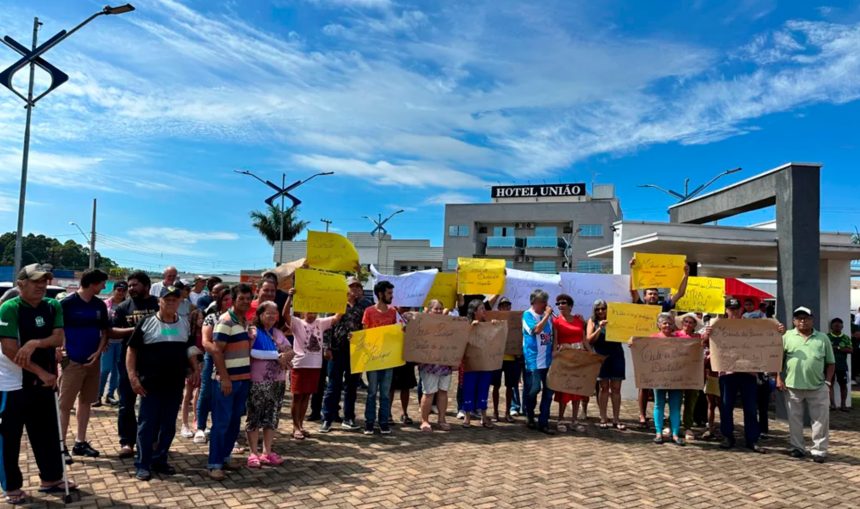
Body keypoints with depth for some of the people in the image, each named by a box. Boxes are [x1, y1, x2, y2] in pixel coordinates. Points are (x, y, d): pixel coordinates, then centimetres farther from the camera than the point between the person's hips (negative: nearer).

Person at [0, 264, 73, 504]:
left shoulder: (53, 307, 2)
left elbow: (58, 338, -5)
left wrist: (35, 343, -24)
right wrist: (42, 373, -16)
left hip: (43, 382, 6)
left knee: (48, 432, 14)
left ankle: (51, 478, 27)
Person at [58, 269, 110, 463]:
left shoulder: (100, 305, 6)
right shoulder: (67, 304, -11)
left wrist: (98, 351, -3)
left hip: (93, 361, 6)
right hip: (72, 361, -6)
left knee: (85, 402, 13)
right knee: (65, 405, 0)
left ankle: (80, 442, 23)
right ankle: (61, 446, 7)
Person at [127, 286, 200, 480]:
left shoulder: (184, 324, 8)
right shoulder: (147, 323, -4)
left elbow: (190, 349, 18)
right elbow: (132, 350, -3)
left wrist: (195, 369, 6)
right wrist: (132, 376, -11)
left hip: (175, 384, 4)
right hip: (151, 384, -4)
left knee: (168, 426, 11)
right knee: (147, 425, 1)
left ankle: (159, 461, 23)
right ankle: (143, 465, 10)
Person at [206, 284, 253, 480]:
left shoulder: (246, 322, 13)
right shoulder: (225, 321, -13)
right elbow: (216, 351, -17)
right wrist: (225, 378, -21)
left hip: (244, 378, 8)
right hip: (227, 379, -8)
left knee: (235, 421, 14)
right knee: (221, 422, -3)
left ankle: (225, 457, 25)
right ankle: (214, 464, 4)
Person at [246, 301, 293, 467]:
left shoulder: (278, 333, 11)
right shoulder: (253, 331, -7)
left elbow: (290, 352, 8)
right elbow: (253, 352, -22)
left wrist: (286, 357, -16)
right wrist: (278, 355, -18)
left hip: (278, 382, 6)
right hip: (258, 382, -6)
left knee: (272, 417, 10)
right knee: (255, 417, 2)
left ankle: (267, 452, 18)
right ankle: (253, 454, 10)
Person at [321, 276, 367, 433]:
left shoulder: (364, 306, 7)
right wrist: (326, 347, -8)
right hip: (337, 350, -2)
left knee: (351, 386, 10)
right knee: (333, 386, 3)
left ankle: (348, 419, 19)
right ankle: (327, 419, 11)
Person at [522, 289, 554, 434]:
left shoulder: (547, 316, 12)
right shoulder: (528, 314, -5)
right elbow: (536, 329, -20)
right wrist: (547, 315, -12)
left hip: (547, 360, 6)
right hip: (533, 360, -6)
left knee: (548, 391, 5)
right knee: (533, 389, -3)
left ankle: (543, 422, 13)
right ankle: (529, 416, 23)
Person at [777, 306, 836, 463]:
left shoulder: (823, 338, 5)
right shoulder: (787, 336, 3)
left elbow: (830, 363, 9)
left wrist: (828, 382, 0)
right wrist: (779, 378, -2)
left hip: (817, 387, 0)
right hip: (793, 386, 0)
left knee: (821, 420, 3)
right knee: (795, 419, 9)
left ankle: (819, 450, 13)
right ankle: (797, 447, 21)